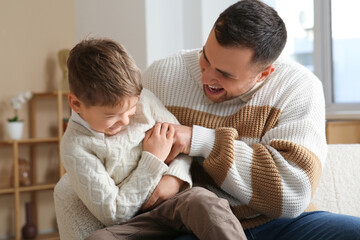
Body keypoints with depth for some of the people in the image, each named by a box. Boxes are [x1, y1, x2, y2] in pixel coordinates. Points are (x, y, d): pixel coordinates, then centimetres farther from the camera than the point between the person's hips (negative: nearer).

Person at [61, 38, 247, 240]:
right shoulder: (76, 147, -10)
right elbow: (113, 215, -11)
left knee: (202, 199, -33)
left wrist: (173, 178, -13)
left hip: (177, 203, 2)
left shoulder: (144, 100, 1)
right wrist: (153, 160, -13)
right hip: (136, 223, -2)